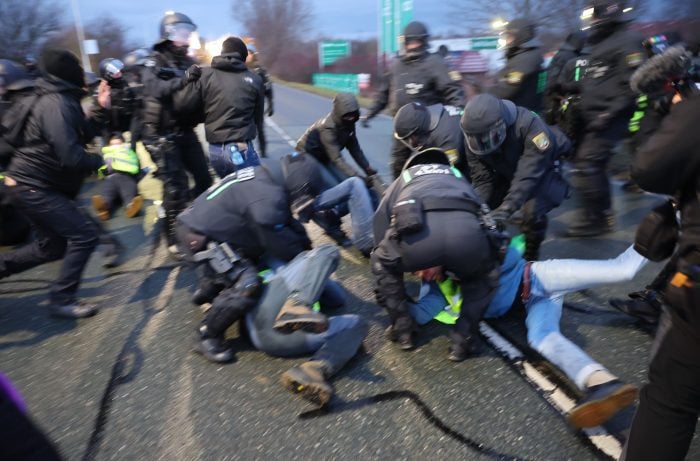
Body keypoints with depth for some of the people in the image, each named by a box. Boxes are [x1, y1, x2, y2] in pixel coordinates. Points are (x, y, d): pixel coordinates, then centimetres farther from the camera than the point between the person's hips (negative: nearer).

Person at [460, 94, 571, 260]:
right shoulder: (474, 138, -22)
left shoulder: (529, 126, -38)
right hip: (507, 172, 5)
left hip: (543, 169, -5)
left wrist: (504, 210, -53)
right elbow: (481, 180, -19)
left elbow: (528, 176, -43)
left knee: (532, 211, -29)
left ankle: (530, 258, -3)